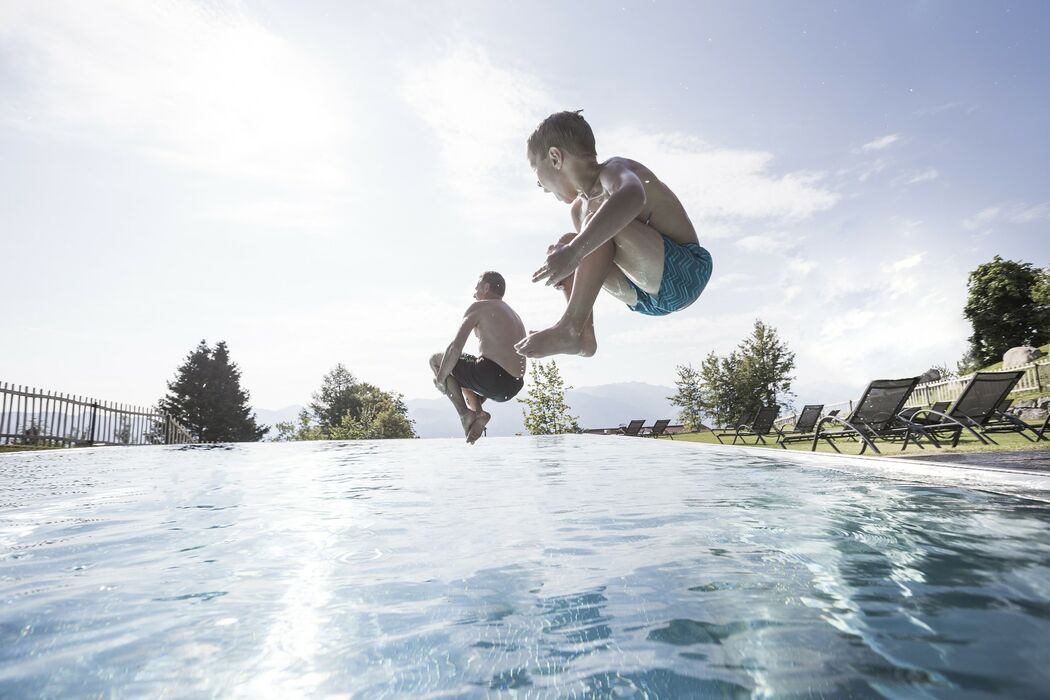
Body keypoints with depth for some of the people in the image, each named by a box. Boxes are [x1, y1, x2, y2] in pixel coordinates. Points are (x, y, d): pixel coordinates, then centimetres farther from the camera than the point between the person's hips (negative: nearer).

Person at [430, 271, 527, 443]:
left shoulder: (479, 307, 3)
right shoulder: (515, 316, 27)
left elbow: (455, 347, -8)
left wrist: (440, 379, 4)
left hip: (491, 376, -8)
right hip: (512, 389, 8)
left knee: (436, 359, 14)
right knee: (464, 375, 35)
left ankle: (465, 414, 2)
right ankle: (477, 411, 8)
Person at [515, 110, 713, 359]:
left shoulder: (614, 169, -14)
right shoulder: (579, 208, 14)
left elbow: (632, 197, -40)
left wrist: (575, 250, -48)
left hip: (685, 273, -9)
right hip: (647, 294, 10)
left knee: (598, 214, -27)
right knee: (565, 244, 11)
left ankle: (569, 329, -31)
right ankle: (585, 335, -6)